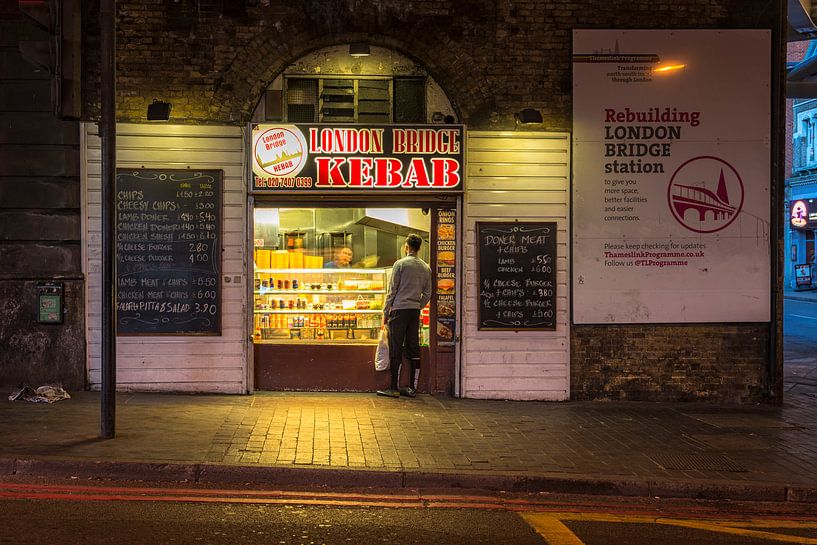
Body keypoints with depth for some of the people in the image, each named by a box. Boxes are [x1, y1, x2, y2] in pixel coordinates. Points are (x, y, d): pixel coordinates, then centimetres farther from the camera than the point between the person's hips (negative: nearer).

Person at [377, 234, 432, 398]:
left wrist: (386, 312, 0)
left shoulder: (400, 264, -6)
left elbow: (392, 290, -7)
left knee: (395, 349, -3)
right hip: (415, 311, 5)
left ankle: (394, 388, -2)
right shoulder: (426, 268, 9)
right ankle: (412, 388, 10)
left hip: (400, 310, -5)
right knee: (413, 349, 8)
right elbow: (427, 294, 11)